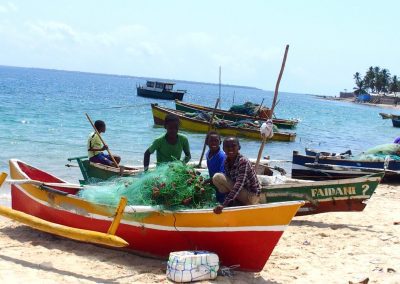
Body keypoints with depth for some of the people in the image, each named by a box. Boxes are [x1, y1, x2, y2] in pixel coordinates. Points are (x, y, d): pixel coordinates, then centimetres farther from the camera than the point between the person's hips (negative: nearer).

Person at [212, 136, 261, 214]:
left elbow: (239, 184, -35)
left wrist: (224, 204, -43)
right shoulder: (226, 163, -1)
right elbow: (228, 182, 3)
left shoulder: (243, 161, -25)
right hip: (241, 194, 8)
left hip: (251, 196, -8)